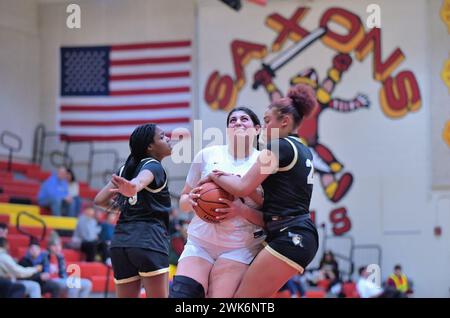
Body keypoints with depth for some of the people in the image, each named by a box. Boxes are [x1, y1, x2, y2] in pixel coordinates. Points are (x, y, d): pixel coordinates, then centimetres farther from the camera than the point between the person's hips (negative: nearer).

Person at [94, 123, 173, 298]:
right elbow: (140, 180, -26)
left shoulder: (126, 168, 19)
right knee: (159, 296, -7)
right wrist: (133, 188, -48)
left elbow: (100, 200, 17)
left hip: (120, 243, 7)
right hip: (149, 242, -7)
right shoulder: (153, 166, -2)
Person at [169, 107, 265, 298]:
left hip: (239, 249, -2)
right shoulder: (207, 155, 7)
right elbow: (183, 203, 14)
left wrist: (241, 211, -18)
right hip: (199, 242, 2)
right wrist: (190, 200, -10)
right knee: (180, 294, -15)